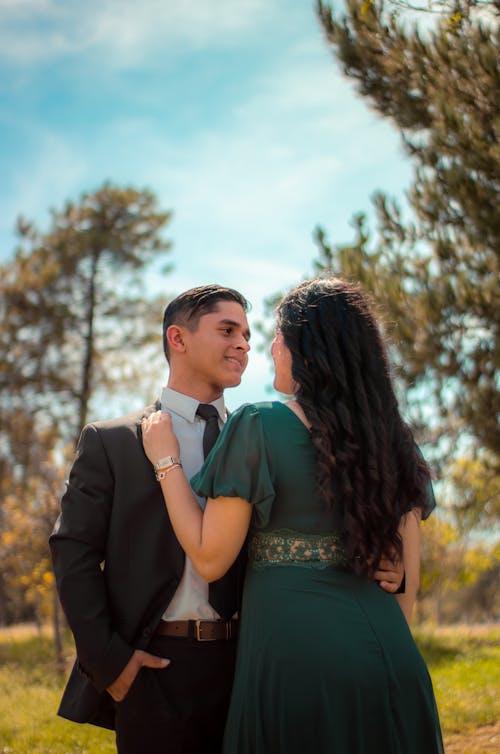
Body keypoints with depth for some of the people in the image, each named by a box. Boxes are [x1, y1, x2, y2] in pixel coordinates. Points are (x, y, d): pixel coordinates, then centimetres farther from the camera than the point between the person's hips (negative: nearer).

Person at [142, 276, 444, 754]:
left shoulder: (258, 426, -8)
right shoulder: (393, 438, 7)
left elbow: (210, 560, -6)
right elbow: (407, 572, 10)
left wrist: (166, 460, 3)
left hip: (293, 652, -5)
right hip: (387, 652, 5)